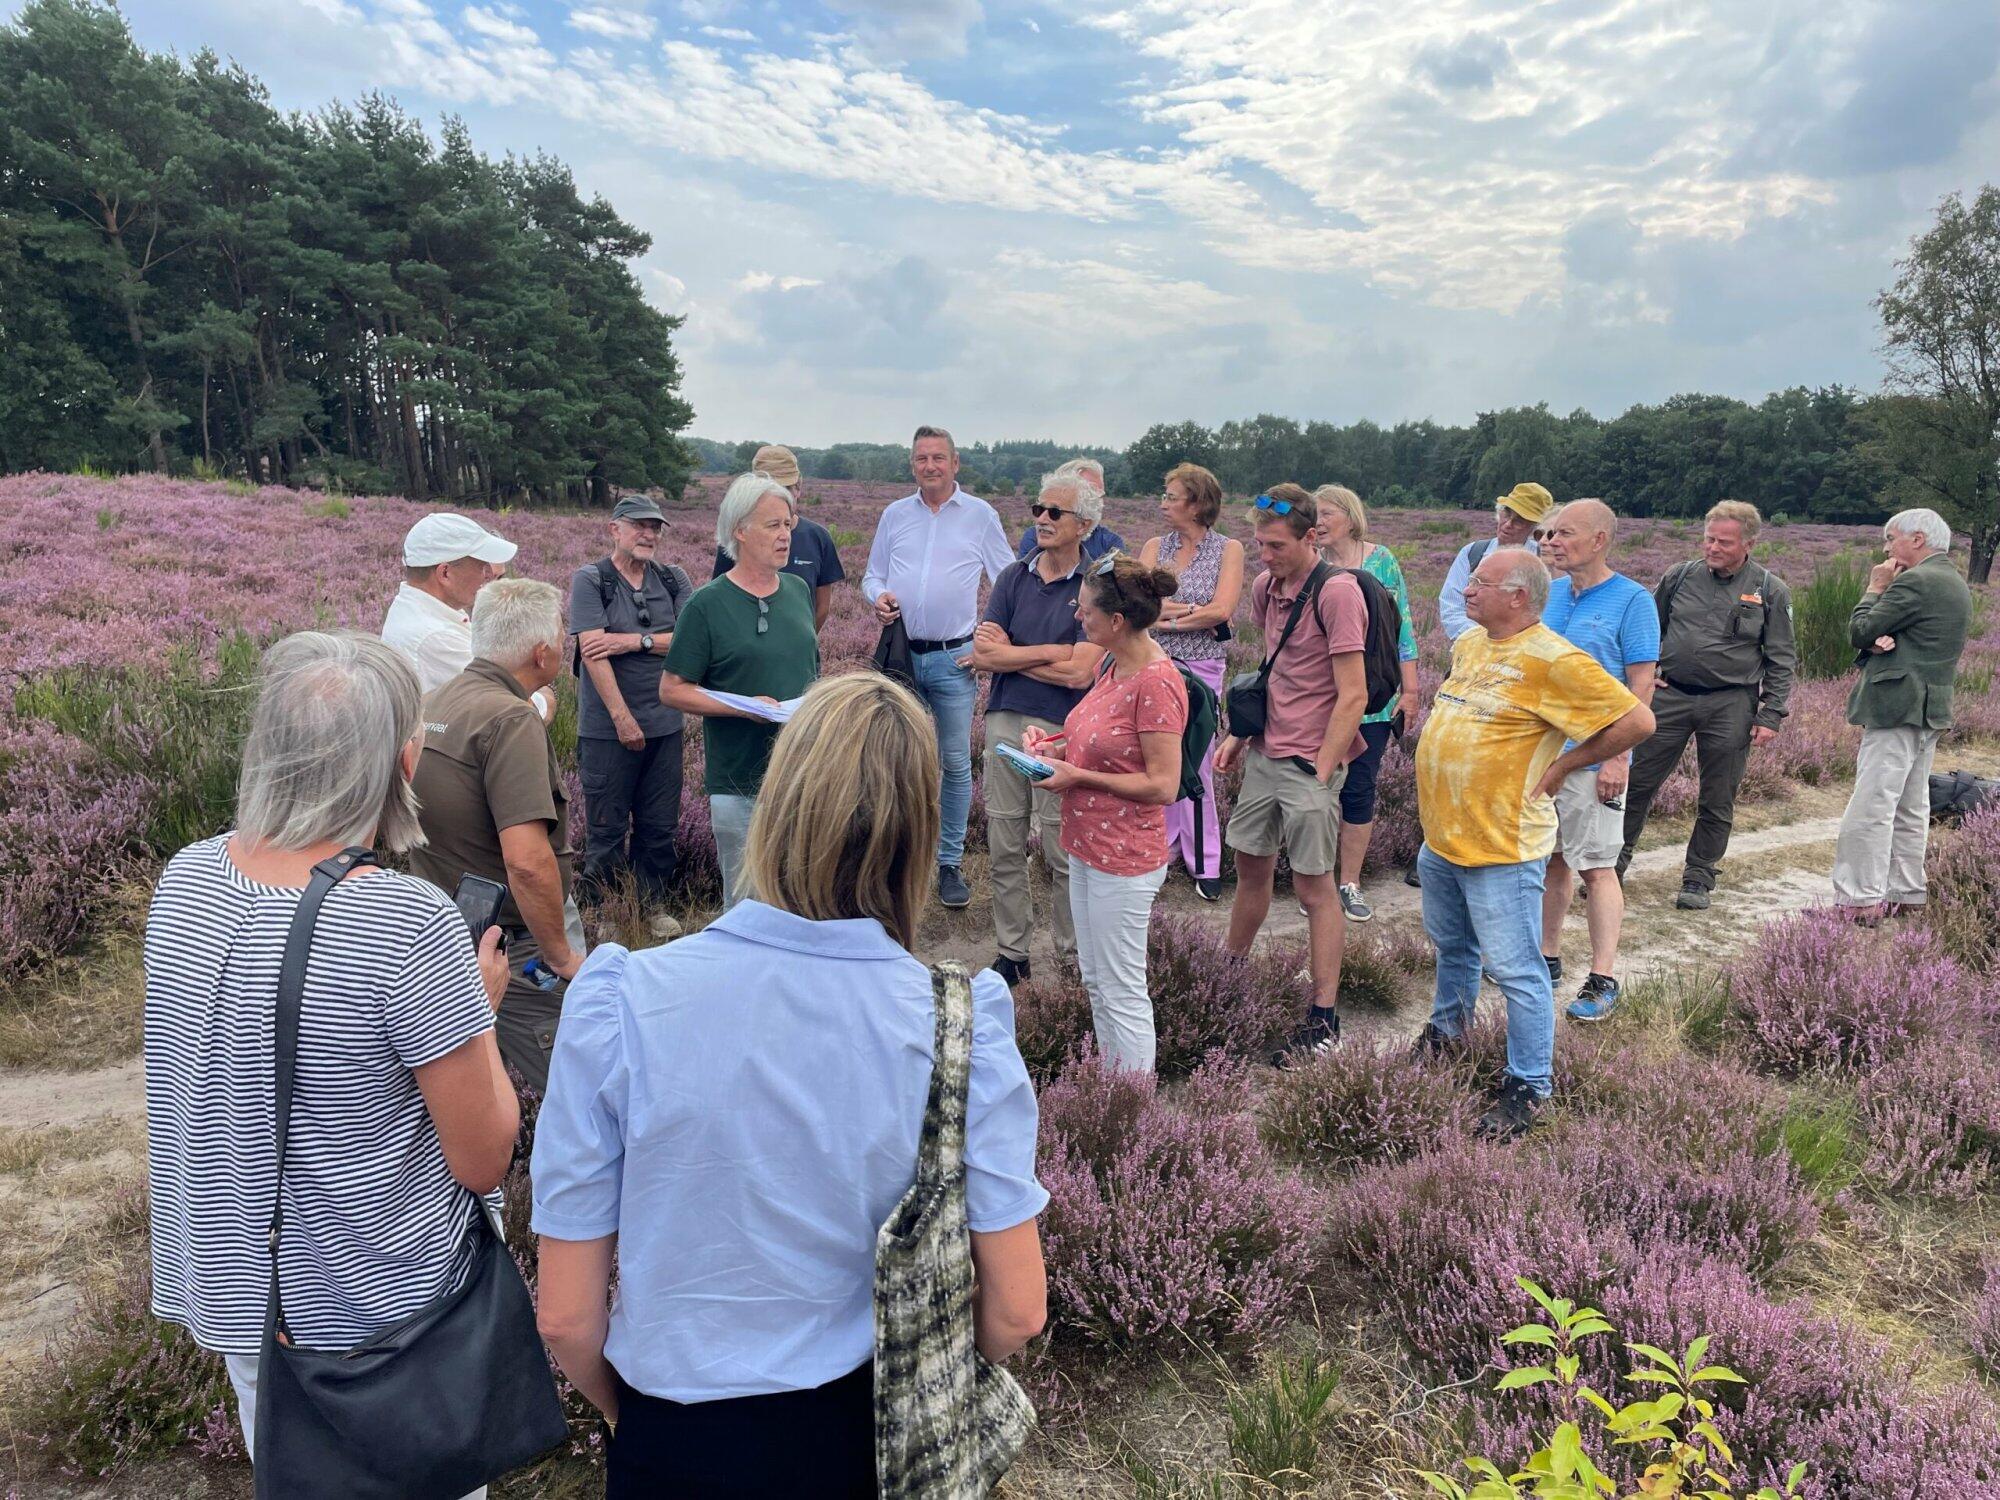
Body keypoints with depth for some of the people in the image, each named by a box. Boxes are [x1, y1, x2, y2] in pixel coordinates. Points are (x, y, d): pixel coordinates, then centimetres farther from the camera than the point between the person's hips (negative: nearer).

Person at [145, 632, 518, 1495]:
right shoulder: (409, 922, -29)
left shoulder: (185, 879, -9)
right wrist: (478, 1008, -7)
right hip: (384, 1307, -5)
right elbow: (483, 1161, -20)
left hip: (231, 1289, 6)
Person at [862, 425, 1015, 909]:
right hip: (901, 654, 2)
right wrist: (878, 596, -7)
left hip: (954, 659, -2)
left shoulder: (980, 515, 3)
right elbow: (872, 574, 16)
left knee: (956, 764, 3)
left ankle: (950, 863, 14)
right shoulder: (894, 514, 10)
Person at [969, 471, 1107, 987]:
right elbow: (982, 654, -3)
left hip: (1062, 730, -4)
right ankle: (1011, 952, 24)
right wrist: (1050, 651, -10)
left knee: (1064, 853, 4)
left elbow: (1079, 673, -15)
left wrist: (1008, 654, -5)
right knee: (1004, 847, 10)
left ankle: (1073, 958, 20)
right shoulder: (1014, 578, 8)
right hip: (1005, 721, 4)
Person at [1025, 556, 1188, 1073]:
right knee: (1095, 981, 21)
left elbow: (1163, 786, -22)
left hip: (1123, 860, -10)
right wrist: (1056, 747, 2)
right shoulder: (1115, 668, 6)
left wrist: (1078, 776, -20)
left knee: (1122, 992, 4)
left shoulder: (1156, 684, -22)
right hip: (1088, 847, 10)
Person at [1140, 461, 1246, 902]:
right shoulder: (1155, 546, 7)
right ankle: (1163, 843, 23)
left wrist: (1165, 618, -9)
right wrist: (1193, 612, -14)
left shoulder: (1228, 549, 0)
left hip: (1201, 668, -3)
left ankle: (1205, 863, 13)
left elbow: (1222, 610, -13)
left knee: (1196, 765, 0)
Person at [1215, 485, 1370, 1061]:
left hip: (1311, 761, -7)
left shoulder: (1336, 591, -16)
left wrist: (1319, 774, -18)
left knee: (1315, 887, 1)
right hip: (1264, 753, 7)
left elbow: (1353, 696, -18)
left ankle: (1324, 1018, 12)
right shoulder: (1265, 587, 8)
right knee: (1251, 867, 17)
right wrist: (1240, 734, 14)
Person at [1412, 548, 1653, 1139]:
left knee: (1516, 971, 0)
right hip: (1440, 836, 9)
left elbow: (1637, 720, -20)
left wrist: (1562, 765, -12)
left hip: (1501, 847, -8)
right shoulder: (1468, 642, 8)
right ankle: (1448, 1028, 47)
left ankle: (1529, 1086, 13)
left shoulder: (1552, 659, -18)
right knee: (1450, 946, 26)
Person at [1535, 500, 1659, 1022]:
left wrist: (1618, 758, -16)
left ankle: (1603, 979, 6)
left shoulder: (1632, 600, -7)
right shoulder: (1548, 595, 9)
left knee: (1596, 866, -1)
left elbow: (1641, 686, -10)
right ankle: (1547, 958, 25)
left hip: (1592, 759, -6)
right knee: (1551, 859, 14)